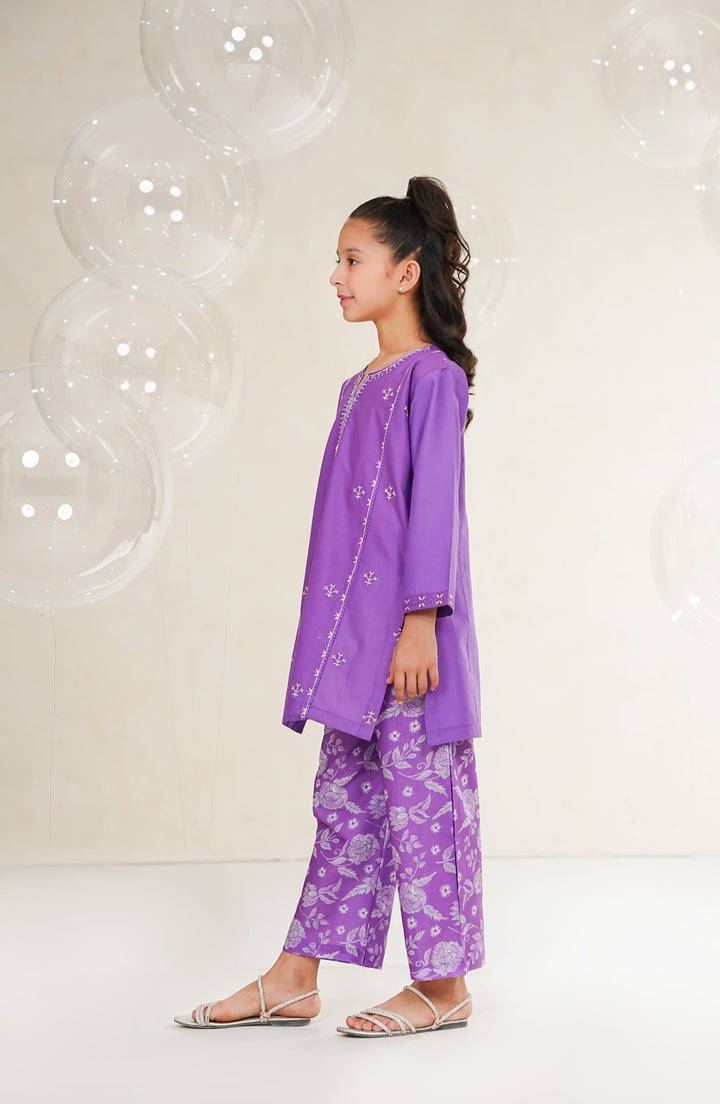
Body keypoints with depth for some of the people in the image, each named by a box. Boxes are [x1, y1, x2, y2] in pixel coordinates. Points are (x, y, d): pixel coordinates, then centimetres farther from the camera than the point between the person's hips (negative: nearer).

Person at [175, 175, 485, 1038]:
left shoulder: (432, 375, -10)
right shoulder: (361, 386, 16)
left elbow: (433, 505, -15)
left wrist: (420, 620, -19)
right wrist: (343, 632, 19)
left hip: (410, 631, -9)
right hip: (355, 628, 9)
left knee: (421, 795, -1)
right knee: (344, 797, 12)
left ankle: (443, 986, 11)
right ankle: (293, 980, 18)